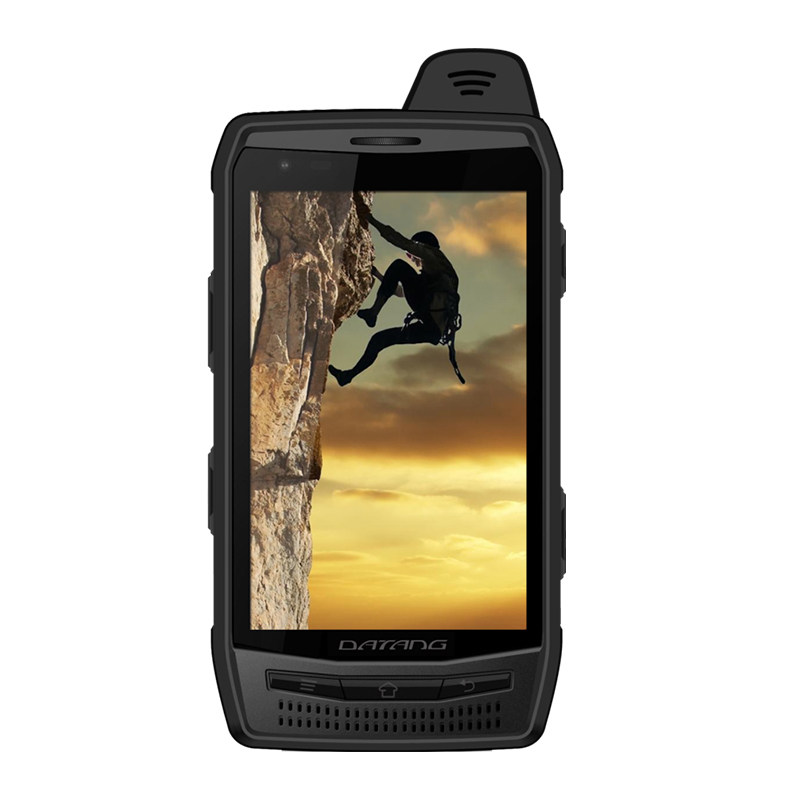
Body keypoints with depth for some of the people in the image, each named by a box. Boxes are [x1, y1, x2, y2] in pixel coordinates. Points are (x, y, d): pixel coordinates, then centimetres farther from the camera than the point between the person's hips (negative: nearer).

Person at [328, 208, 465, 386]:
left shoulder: (432, 257, 10)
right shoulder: (430, 276, 37)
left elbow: (402, 242, -2)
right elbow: (401, 291, 48)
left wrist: (372, 220, -1)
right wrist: (378, 275, 47)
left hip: (433, 317, -9)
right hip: (433, 329, 9)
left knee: (399, 266, -11)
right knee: (379, 339, 19)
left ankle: (373, 312, -17)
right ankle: (348, 375, 24)